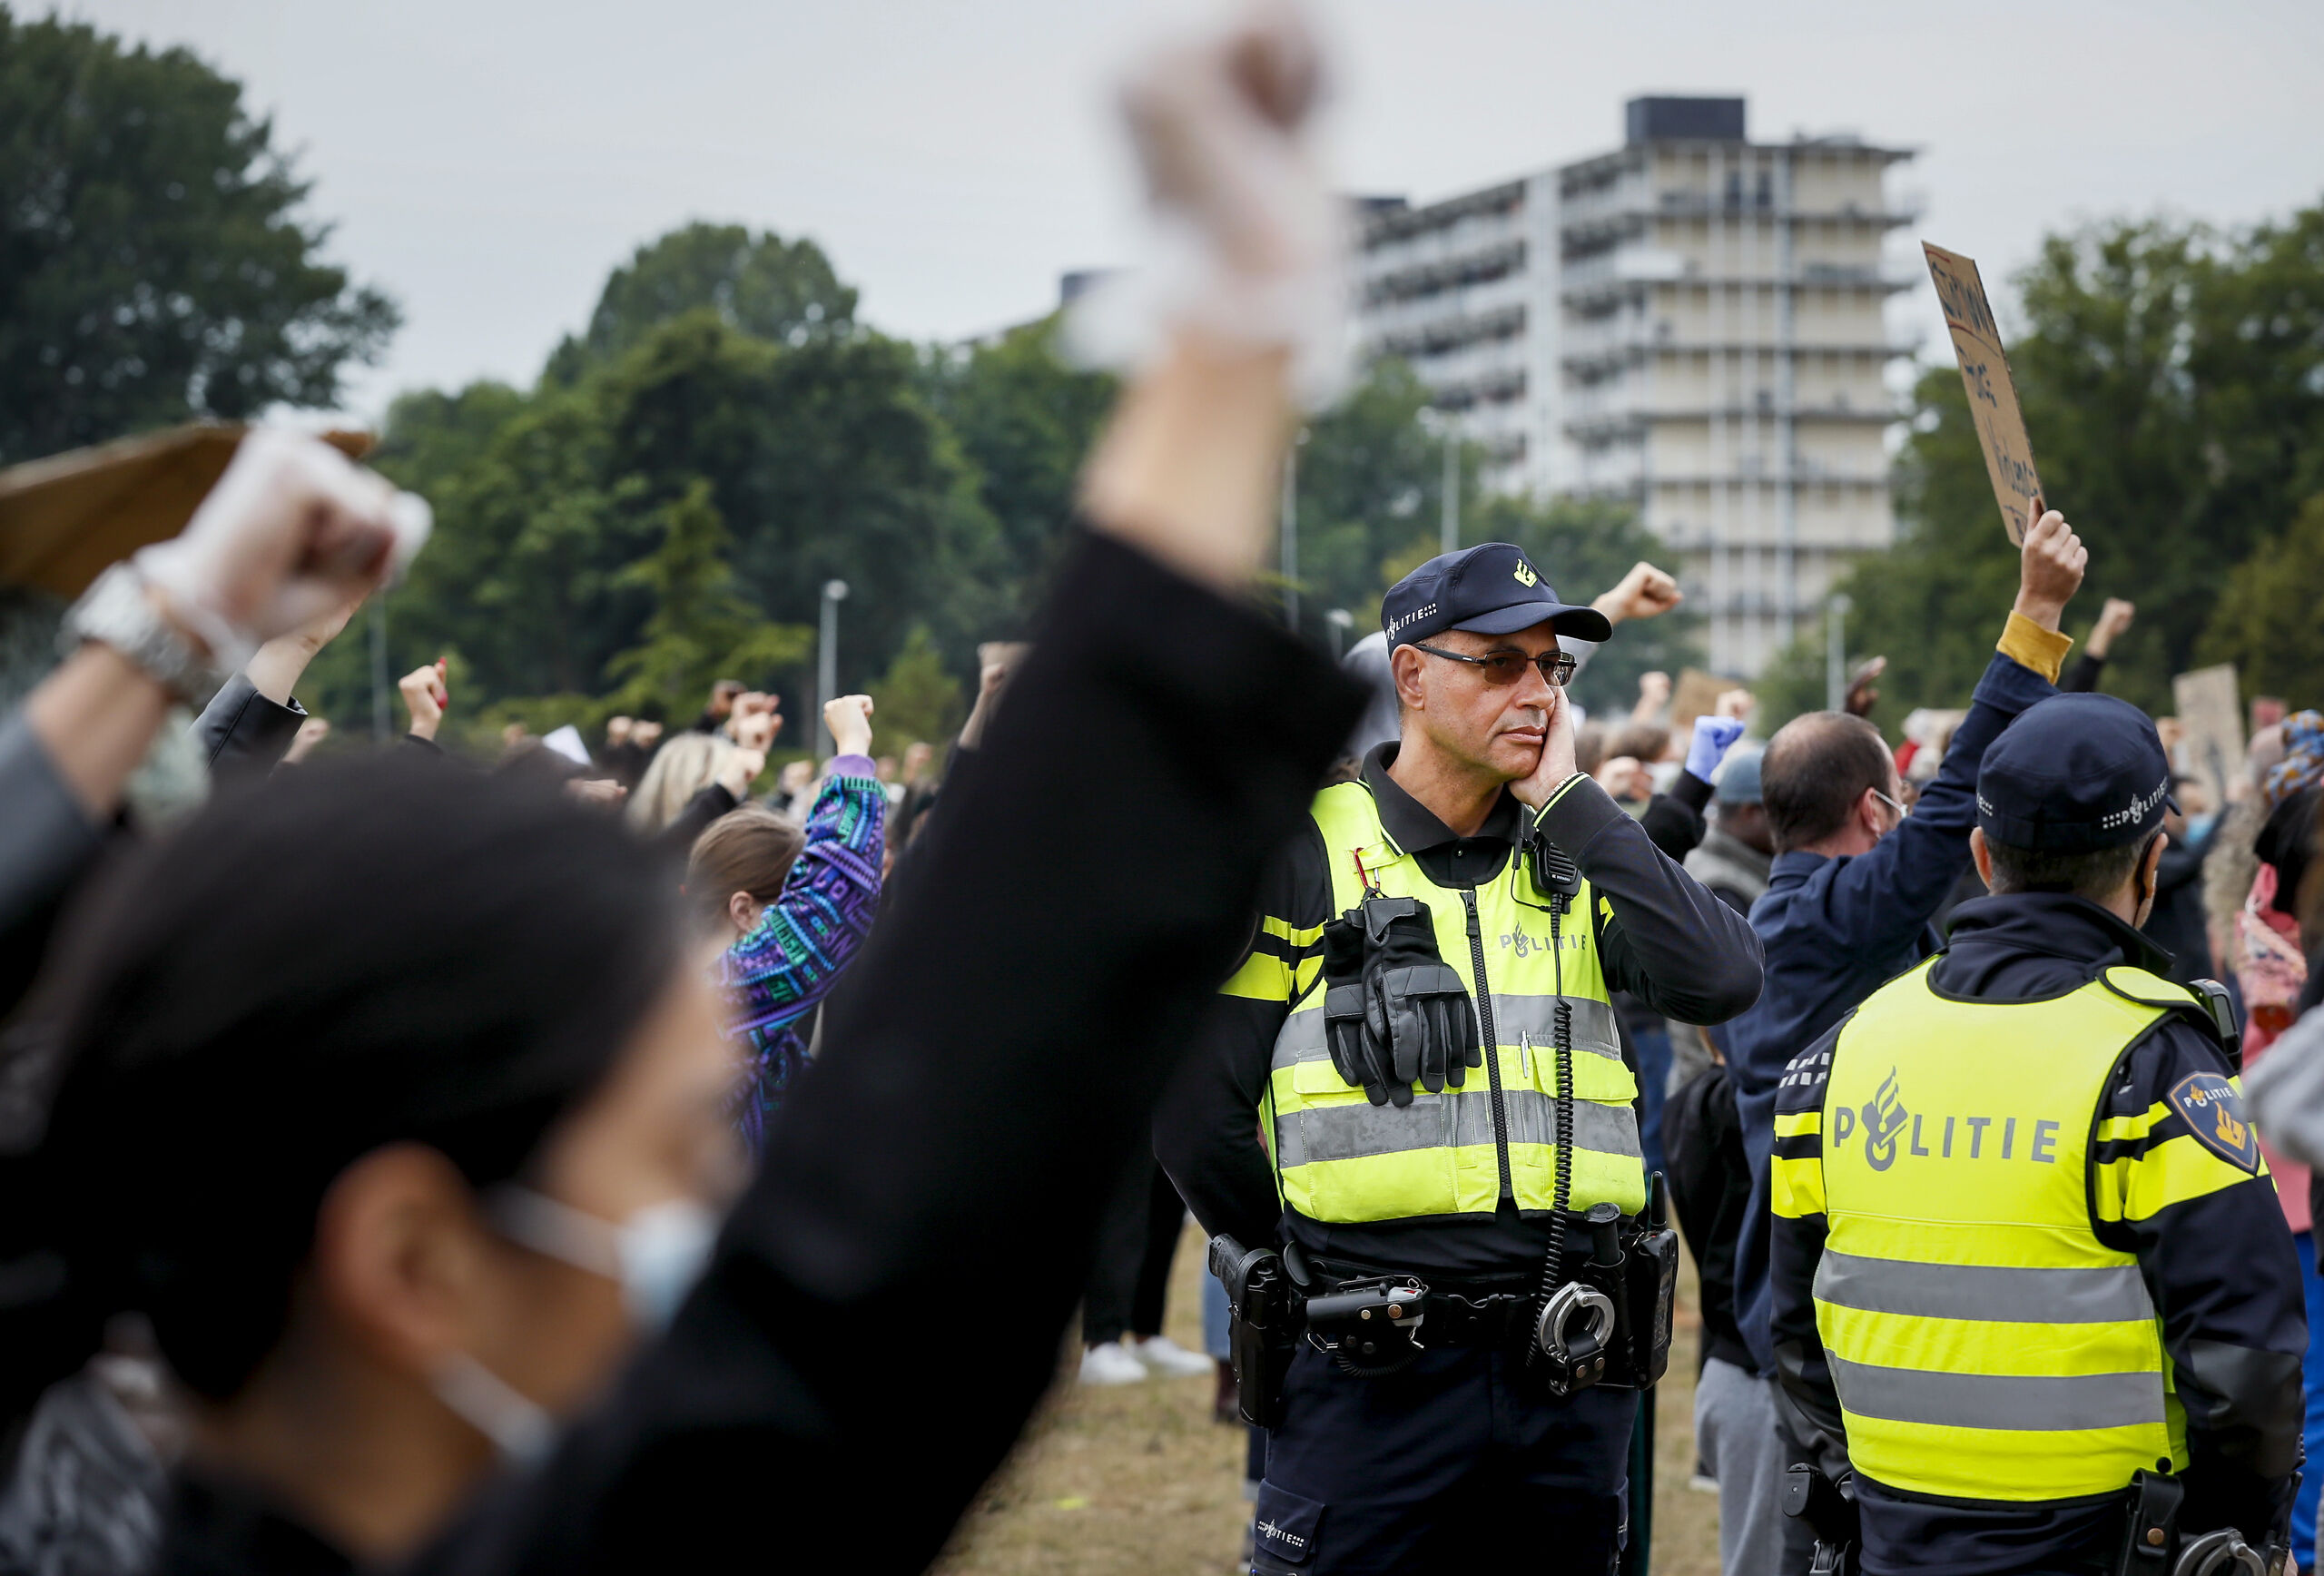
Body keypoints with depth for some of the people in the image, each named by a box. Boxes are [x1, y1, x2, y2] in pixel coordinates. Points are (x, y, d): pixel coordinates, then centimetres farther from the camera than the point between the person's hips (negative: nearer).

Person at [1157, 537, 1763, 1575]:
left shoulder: (1575, 858, 11)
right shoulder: (1306, 853, -1)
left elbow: (1721, 979, -8)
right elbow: (1195, 1109, -2)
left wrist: (1568, 801, -6)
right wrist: (1317, 1272, 6)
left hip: (1569, 1370, 4)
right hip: (1374, 1375, -4)